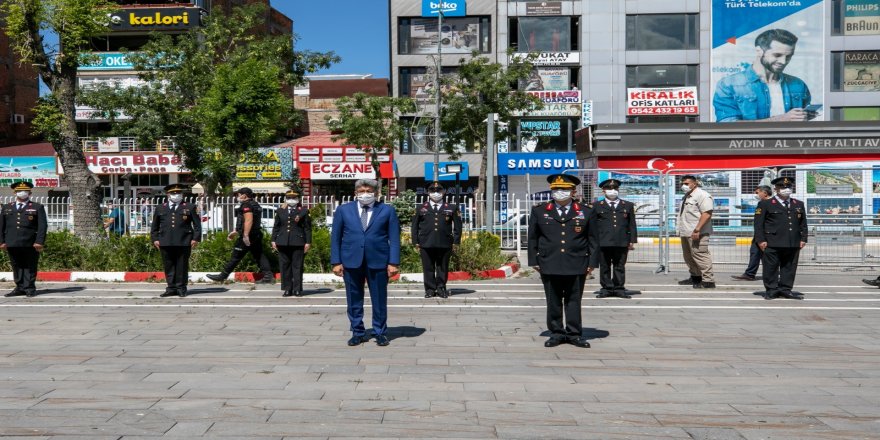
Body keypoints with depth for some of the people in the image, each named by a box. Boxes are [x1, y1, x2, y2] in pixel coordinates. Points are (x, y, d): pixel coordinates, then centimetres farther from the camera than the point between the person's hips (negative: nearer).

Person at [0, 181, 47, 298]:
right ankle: (20, 288, 12)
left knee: (30, 266, -1)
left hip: (30, 244, -3)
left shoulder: (37, 207, 6)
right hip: (12, 244, 3)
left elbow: (42, 226, -2)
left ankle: (29, 288, 3)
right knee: (17, 266, 6)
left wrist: (39, 242, -12)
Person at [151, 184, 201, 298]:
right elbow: (154, 226, 18)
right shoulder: (160, 208, 16)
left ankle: (181, 288, 9)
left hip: (184, 242, -2)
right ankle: (171, 288, 10)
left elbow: (197, 224, 5)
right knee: (169, 266, 4)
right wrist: (155, 239, 8)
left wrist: (196, 238, -3)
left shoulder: (190, 207, 9)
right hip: (165, 243, 2)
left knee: (182, 266, 1)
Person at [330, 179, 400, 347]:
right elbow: (335, 237, 7)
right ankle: (358, 332, 21)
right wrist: (336, 262, -1)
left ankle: (380, 333, 20)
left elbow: (394, 238, 1)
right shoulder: (343, 210, 8)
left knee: (379, 300, 5)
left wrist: (393, 262, -7)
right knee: (354, 300, 7)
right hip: (351, 261, 1)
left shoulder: (387, 210, 5)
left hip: (378, 261, -1)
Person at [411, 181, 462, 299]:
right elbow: (415, 226, 12)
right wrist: (416, 242, 5)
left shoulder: (451, 209, 10)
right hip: (426, 244, 0)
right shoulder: (421, 209, 12)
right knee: (428, 268, 3)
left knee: (443, 268, 5)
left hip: (445, 244, 0)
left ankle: (441, 289, 15)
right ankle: (430, 289, 11)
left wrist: (456, 242, 3)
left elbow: (457, 226, 10)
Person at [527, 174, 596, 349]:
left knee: (574, 300, 5)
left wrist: (592, 262, 1)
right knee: (553, 301, 6)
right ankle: (556, 333, 16)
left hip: (577, 265, 0)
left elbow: (592, 239, 7)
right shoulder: (539, 211, 8)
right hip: (549, 265, 1)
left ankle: (574, 334, 15)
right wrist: (534, 261, 4)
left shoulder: (586, 211, 6)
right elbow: (532, 237, 9)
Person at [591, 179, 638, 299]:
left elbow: (632, 225, 13)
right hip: (603, 243, -1)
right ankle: (606, 288, 10)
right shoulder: (597, 206, 10)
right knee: (604, 267, 2)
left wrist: (632, 240, 6)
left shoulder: (628, 206, 15)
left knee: (620, 266, 4)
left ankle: (619, 288, 11)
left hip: (622, 243, 1)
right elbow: (592, 225, 7)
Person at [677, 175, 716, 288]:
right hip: (686, 233, 10)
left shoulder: (702, 195, -12)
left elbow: (706, 214, -22)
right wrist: (680, 230, 22)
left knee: (700, 256, -12)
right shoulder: (686, 196, 20)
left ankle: (708, 280, -8)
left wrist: (697, 230, -26)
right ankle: (695, 277, 29)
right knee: (689, 257, 16)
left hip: (696, 233, -10)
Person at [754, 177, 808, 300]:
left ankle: (786, 290, 15)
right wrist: (761, 240, -9)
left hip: (793, 244, 4)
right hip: (772, 244, -4)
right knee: (771, 267, -2)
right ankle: (771, 290, 7)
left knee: (790, 267, 6)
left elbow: (803, 224, 19)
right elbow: (758, 224, -2)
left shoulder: (799, 204, 18)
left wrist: (803, 239, 9)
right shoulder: (765, 204, 2)